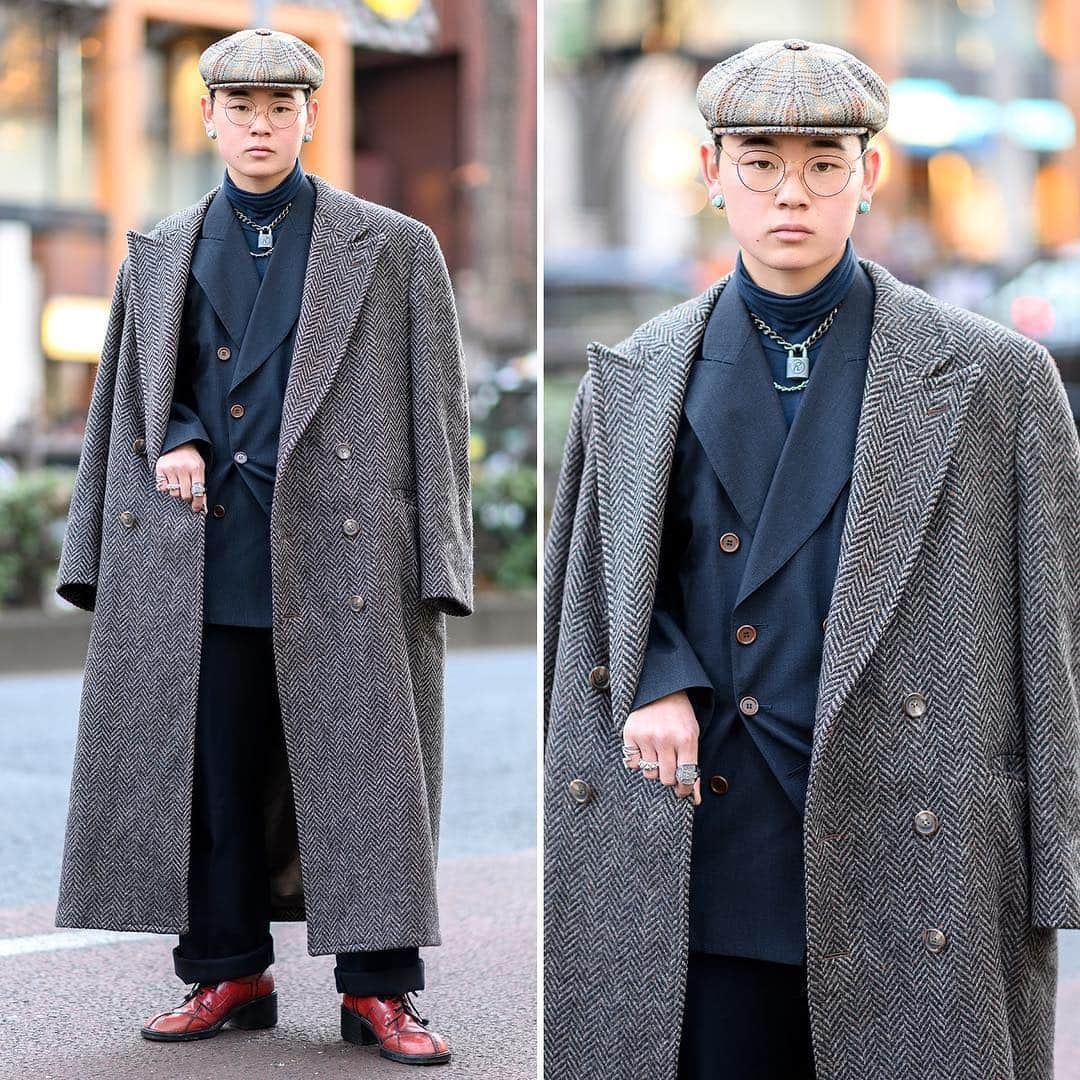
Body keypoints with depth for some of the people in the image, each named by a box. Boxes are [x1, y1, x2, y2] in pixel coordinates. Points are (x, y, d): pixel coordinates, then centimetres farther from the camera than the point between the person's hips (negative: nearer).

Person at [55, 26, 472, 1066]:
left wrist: (437, 571, -3)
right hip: (200, 563, 3)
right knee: (208, 774, 5)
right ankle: (226, 972, 18)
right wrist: (171, 442, 0)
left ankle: (378, 989, 6)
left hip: (341, 555, -3)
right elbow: (124, 398, 22)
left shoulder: (394, 249, 6)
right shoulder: (160, 253, 15)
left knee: (364, 773, -2)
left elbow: (435, 417, 3)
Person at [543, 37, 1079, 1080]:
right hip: (697, 867, 2)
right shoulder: (629, 379, 9)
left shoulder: (995, 378, 1)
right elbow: (591, 582, 18)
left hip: (912, 872, -2)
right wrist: (654, 680, -3)